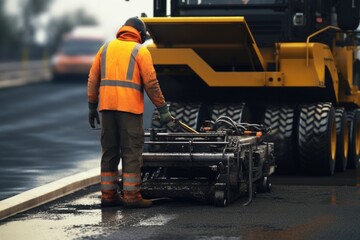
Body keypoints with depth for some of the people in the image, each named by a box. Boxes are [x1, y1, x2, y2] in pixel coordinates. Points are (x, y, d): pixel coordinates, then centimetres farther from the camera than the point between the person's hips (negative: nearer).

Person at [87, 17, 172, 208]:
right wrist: (163, 110, -2)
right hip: (130, 107, -5)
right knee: (132, 152, -2)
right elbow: (151, 83, -6)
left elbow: (93, 79, 11)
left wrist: (92, 107, 16)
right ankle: (131, 196, -5)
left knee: (110, 151, 9)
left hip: (107, 106, 5)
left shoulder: (106, 48, 14)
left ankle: (108, 194, 10)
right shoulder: (140, 51, 1)